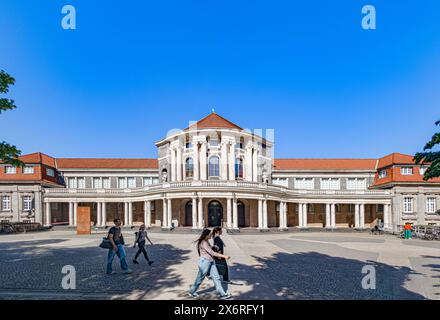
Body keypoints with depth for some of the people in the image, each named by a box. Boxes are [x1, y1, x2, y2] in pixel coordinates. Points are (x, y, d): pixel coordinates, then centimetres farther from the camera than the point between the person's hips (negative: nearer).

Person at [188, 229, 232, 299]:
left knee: (216, 278, 6)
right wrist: (224, 256, -24)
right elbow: (212, 253, -25)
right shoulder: (203, 243, -22)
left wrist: (217, 256, 9)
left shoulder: (206, 241, 8)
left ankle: (222, 294, 10)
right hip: (205, 261, -9)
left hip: (211, 262, 9)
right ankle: (192, 291, 30)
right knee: (200, 278, 9)